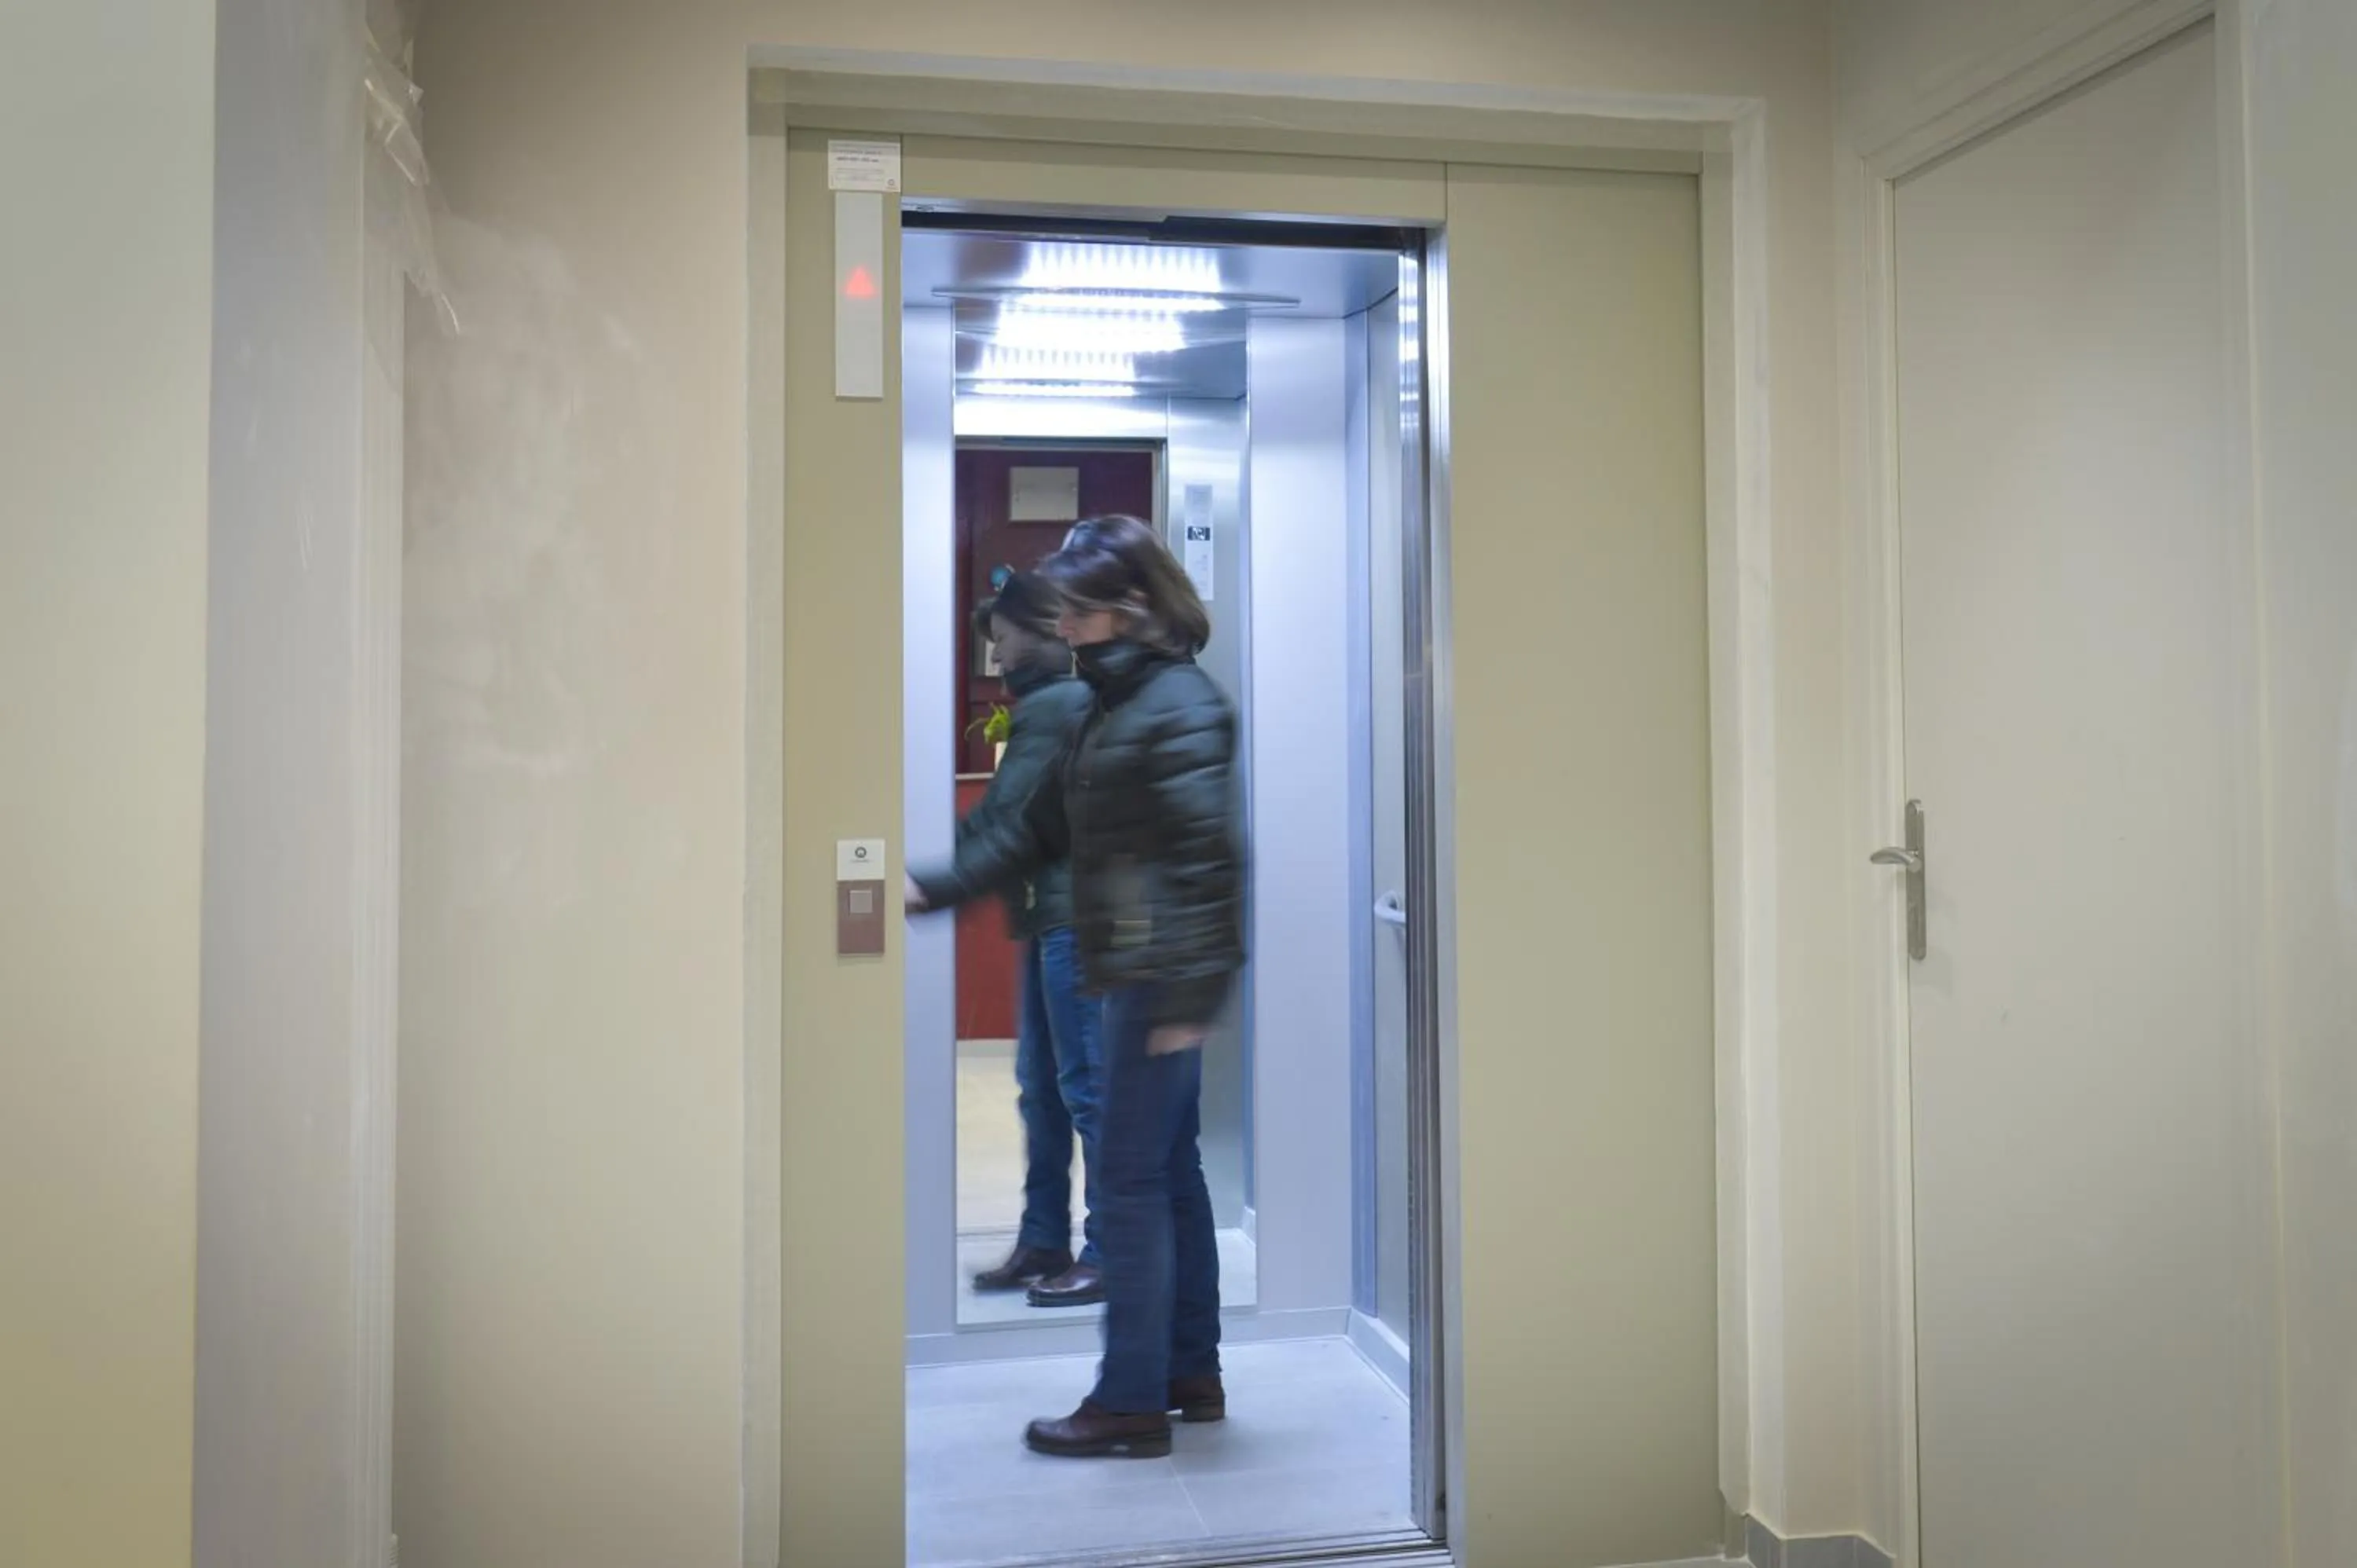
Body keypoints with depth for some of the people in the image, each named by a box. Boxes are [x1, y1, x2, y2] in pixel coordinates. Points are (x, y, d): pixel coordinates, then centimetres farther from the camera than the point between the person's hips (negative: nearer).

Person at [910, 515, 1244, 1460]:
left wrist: (1189, 996, -21)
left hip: (1165, 979, -10)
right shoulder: (1118, 703, 15)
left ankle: (1132, 1402, 7)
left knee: (1132, 1179, -3)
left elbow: (1207, 854, -19)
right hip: (1137, 973, 10)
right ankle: (1192, 1375, 26)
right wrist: (938, 888, 14)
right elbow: (1047, 830, 19)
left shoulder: (1180, 706, -14)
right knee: (1170, 1173, 15)